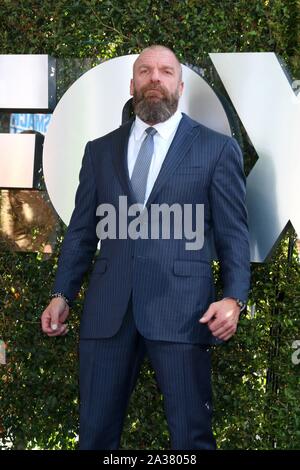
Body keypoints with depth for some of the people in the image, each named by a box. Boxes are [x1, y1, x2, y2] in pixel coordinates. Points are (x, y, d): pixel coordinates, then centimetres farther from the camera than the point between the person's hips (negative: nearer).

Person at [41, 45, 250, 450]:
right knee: (96, 433, 6)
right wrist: (62, 294, 6)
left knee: (190, 435, -1)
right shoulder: (100, 151, 16)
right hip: (107, 309, 3)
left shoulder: (217, 148, 7)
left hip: (180, 308, -3)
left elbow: (233, 231, 3)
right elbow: (81, 230, 16)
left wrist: (234, 296, -11)